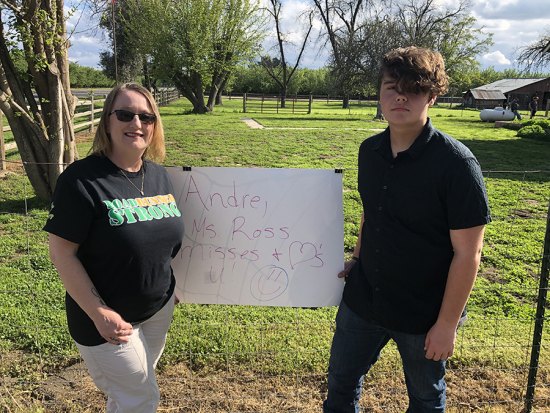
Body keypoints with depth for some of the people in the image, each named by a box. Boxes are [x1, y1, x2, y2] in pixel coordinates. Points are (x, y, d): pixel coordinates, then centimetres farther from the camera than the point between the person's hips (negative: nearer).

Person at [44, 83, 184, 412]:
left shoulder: (159, 175, 0)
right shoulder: (82, 179, -20)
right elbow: (62, 253, -20)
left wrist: (170, 287, 13)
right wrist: (99, 314, -22)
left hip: (160, 308, 6)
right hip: (108, 317, -6)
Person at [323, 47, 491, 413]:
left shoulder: (456, 163, -21)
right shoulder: (370, 150, -2)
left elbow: (467, 254, -18)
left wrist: (447, 324, -16)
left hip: (424, 314, -4)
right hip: (363, 299, 5)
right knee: (340, 382, 20)